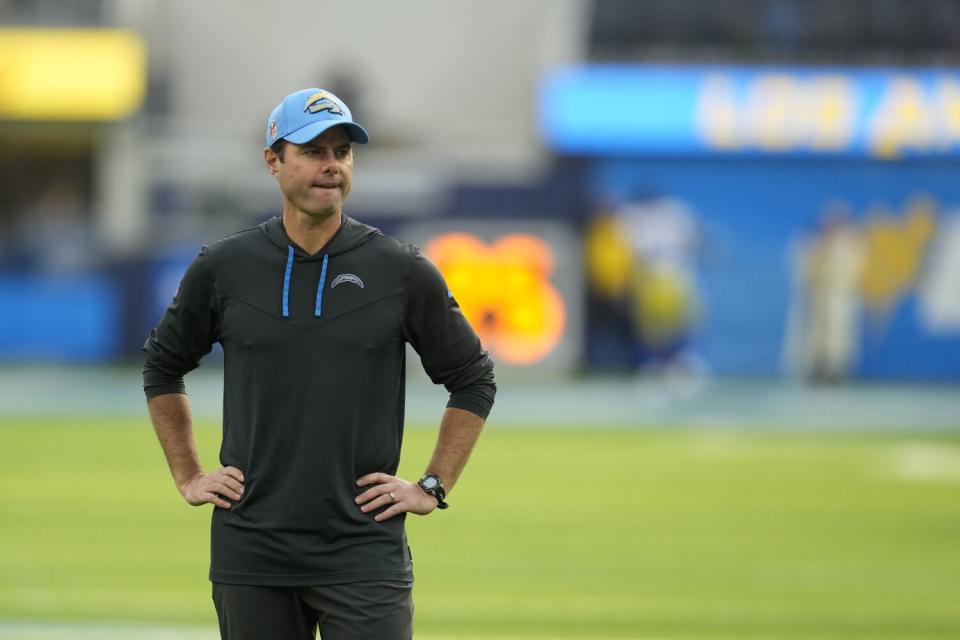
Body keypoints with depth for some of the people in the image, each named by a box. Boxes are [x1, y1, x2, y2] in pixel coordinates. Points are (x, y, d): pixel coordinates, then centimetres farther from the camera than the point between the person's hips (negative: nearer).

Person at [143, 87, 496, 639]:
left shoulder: (402, 272, 1)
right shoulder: (223, 268, 5)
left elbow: (474, 381, 10)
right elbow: (162, 368, 20)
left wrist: (433, 488, 3)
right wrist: (188, 477, 12)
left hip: (363, 553, -2)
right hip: (251, 554, 2)